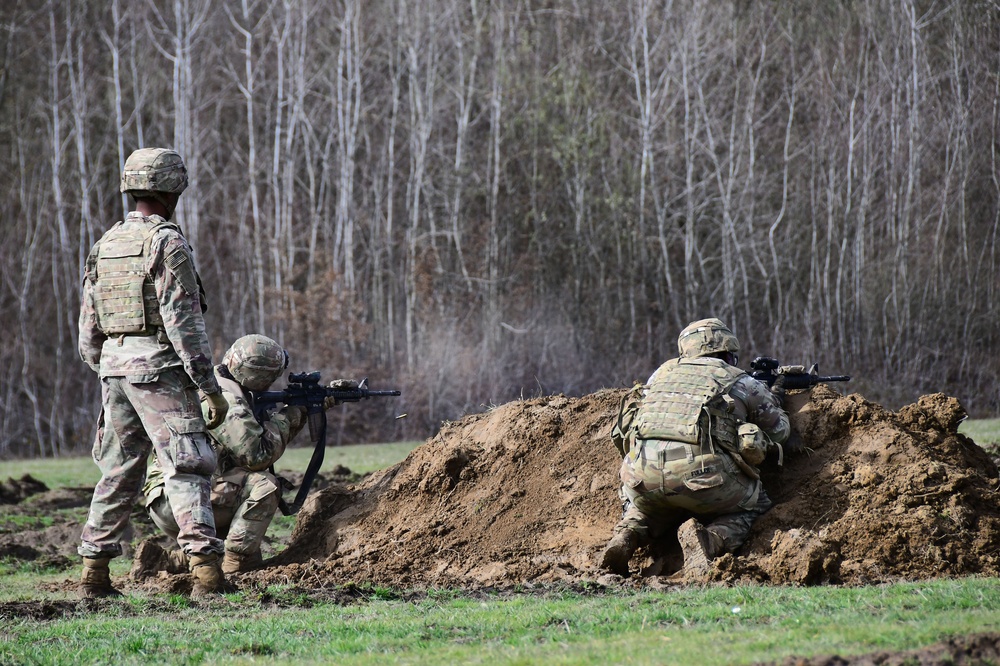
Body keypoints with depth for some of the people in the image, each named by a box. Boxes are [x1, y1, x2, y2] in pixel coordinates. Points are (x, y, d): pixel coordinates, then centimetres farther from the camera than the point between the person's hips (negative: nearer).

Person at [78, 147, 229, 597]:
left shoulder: (105, 245, 13)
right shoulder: (167, 243, -11)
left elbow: (89, 328, 16)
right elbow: (184, 320, -16)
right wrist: (209, 386, -13)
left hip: (114, 366, 7)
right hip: (159, 368, -7)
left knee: (118, 472, 14)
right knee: (187, 469, -7)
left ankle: (94, 573, 15)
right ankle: (206, 571, -15)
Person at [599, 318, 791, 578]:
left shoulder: (664, 372, 24)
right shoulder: (742, 383, 16)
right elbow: (779, 430, 29)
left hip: (642, 476, 4)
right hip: (701, 475, -4)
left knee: (643, 506, 38)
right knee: (756, 507, 21)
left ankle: (628, 535, 5)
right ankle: (711, 539, -8)